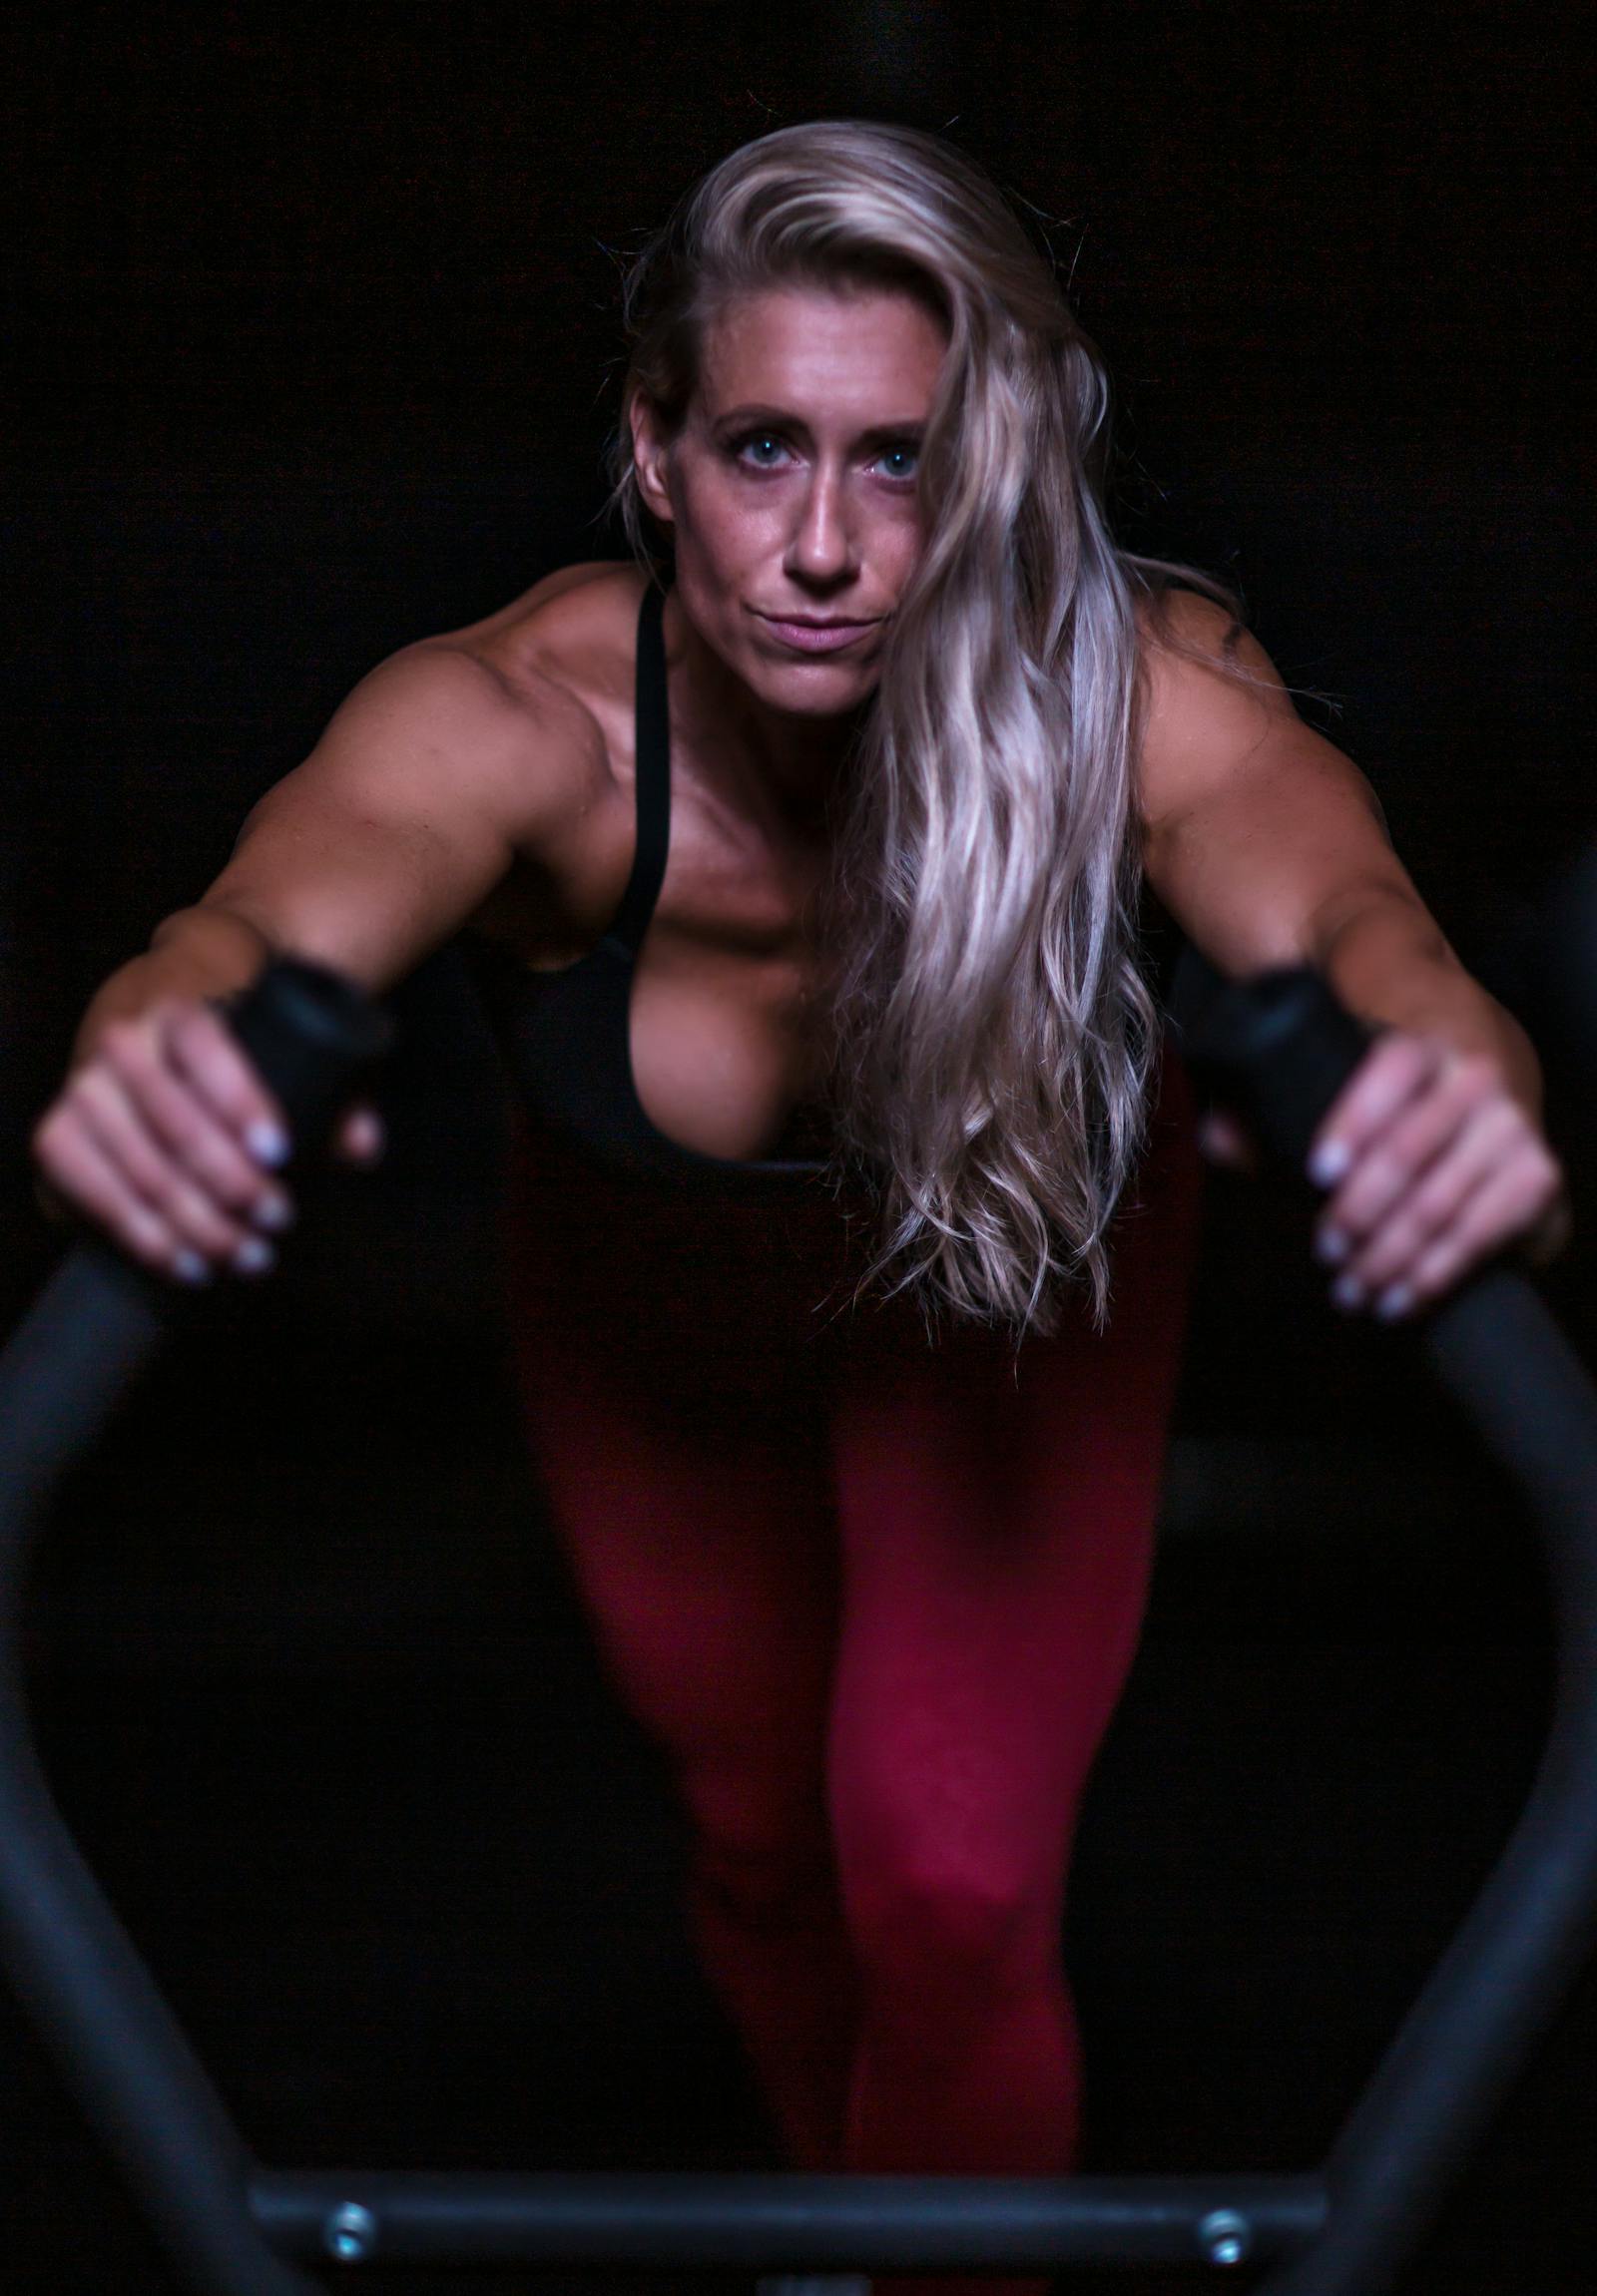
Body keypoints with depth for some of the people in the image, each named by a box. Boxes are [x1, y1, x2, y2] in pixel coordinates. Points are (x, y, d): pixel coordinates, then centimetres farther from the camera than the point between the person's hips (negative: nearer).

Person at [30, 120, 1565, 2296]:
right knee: (759, 1829, 19)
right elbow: (278, 921, -57)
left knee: (951, 1890, -11)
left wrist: (1442, 1061, -83)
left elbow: (1325, 902, -58)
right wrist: (166, 1038, -82)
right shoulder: (524, 716, -39)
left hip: (1012, 1283, -1)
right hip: (649, 1303, 1)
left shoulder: (1142, 686, -39)